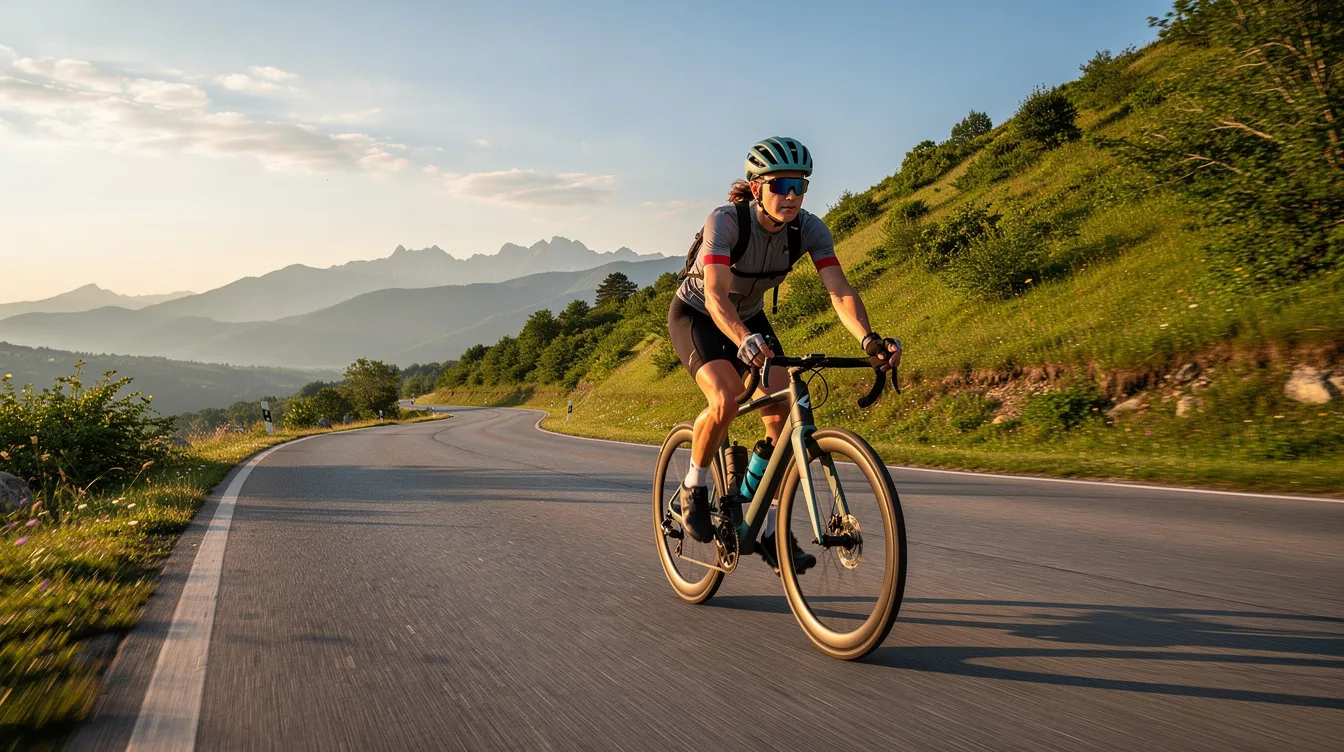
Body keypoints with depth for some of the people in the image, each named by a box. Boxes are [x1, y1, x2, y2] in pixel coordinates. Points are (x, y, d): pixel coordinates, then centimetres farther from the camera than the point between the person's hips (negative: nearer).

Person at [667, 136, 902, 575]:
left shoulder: (809, 229, -19)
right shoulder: (725, 221, -31)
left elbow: (840, 291, -29)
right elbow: (715, 294, -44)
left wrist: (868, 339, -48)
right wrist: (744, 340, -63)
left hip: (749, 317, 5)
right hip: (695, 315, -4)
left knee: (782, 414, -11)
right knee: (726, 400, -30)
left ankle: (771, 532, 1)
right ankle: (693, 489, -3)